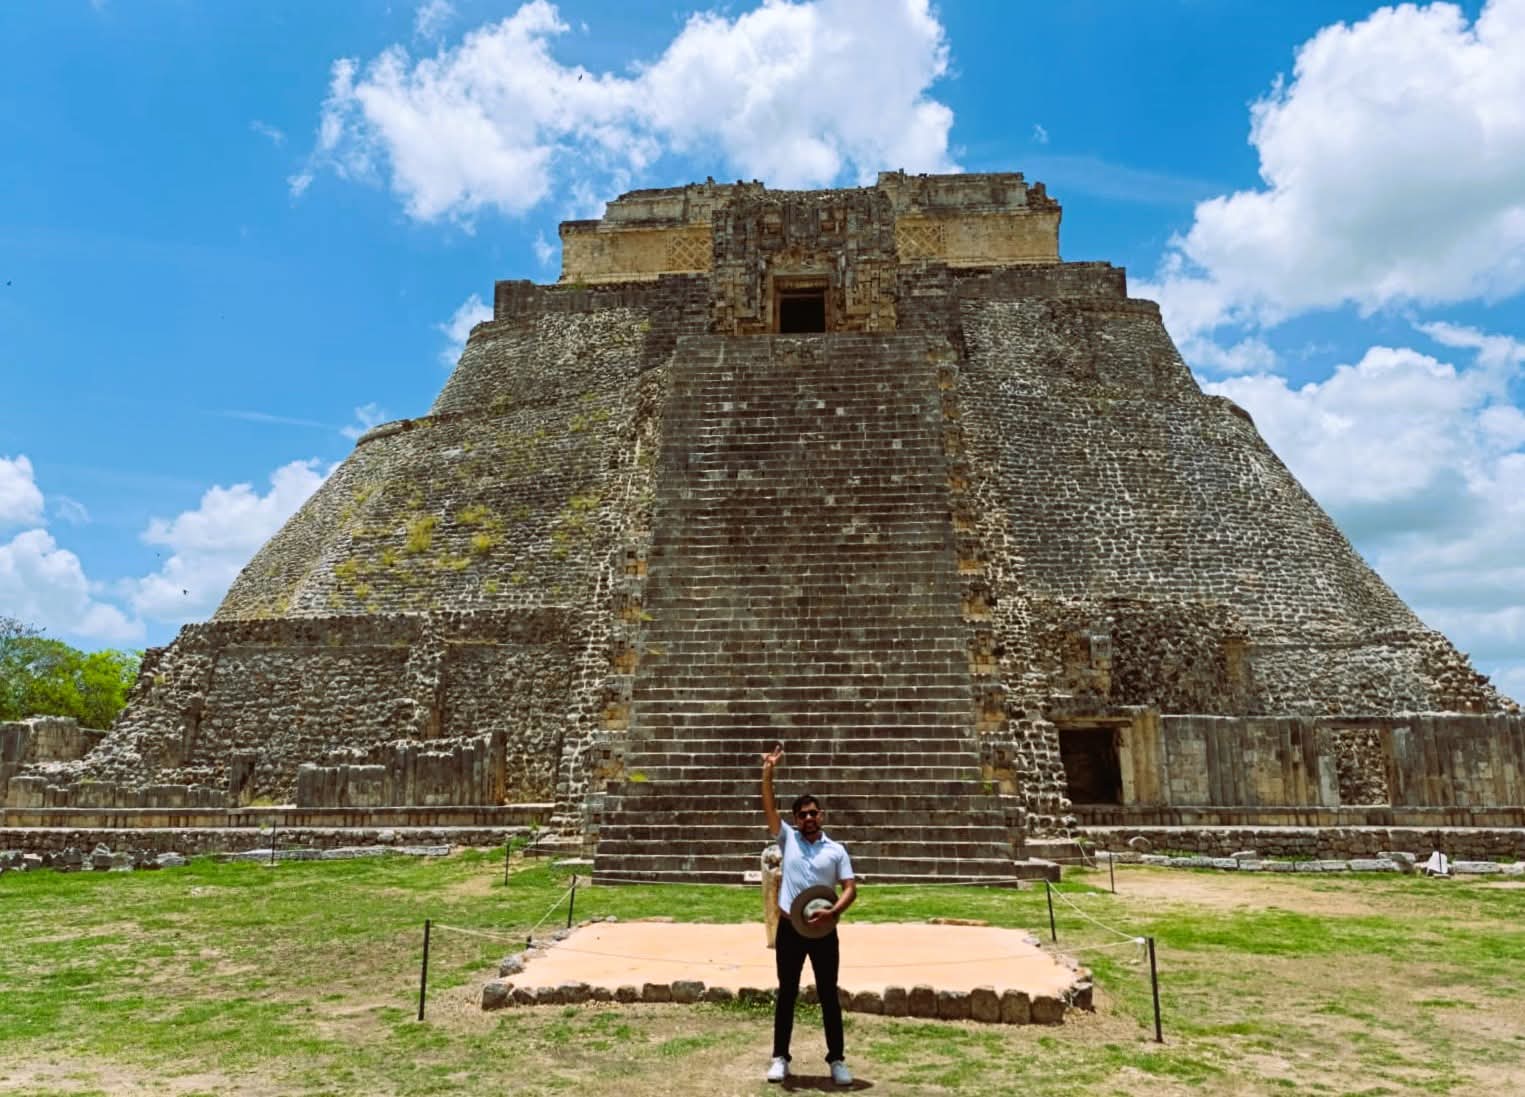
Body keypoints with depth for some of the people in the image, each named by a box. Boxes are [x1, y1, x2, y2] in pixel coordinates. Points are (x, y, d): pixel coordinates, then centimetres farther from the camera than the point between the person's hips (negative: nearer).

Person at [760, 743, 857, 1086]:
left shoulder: (836, 850, 3)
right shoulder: (787, 839, 4)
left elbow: (851, 888, -4)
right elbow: (769, 807, -4)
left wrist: (833, 911, -22)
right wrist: (768, 771, -13)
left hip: (823, 931, 0)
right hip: (790, 929, 0)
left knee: (829, 995, 7)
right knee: (787, 994, 8)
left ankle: (837, 1060, 16)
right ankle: (780, 1058, 17)